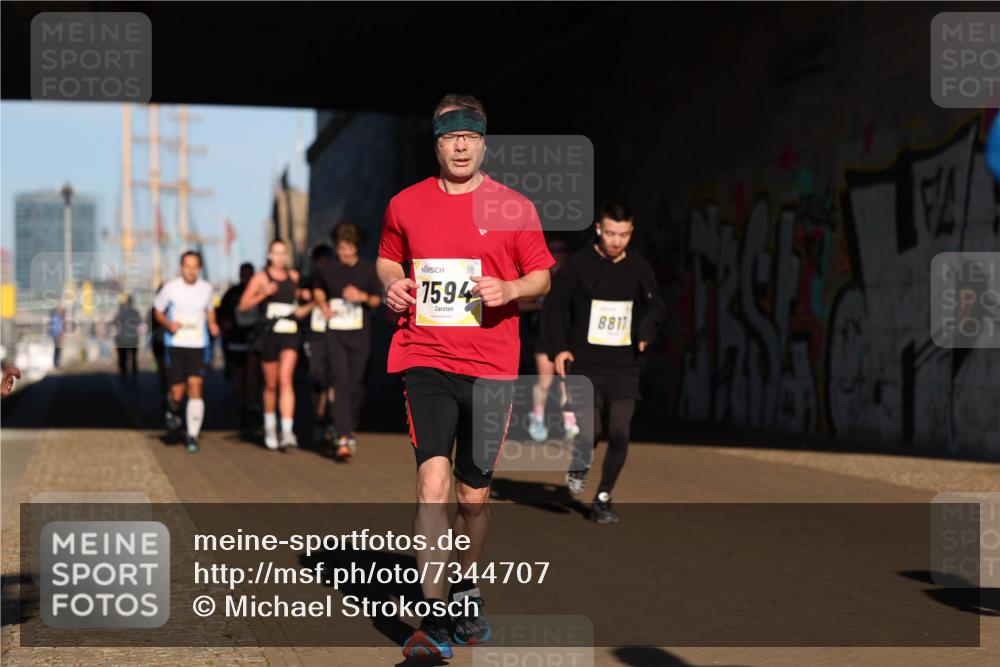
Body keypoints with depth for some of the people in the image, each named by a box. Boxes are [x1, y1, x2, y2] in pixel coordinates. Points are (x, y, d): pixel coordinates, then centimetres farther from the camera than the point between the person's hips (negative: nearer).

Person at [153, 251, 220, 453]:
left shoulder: (206, 288, 5)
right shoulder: (170, 287, -3)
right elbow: (157, 310, 8)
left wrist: (212, 325, 3)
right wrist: (168, 324, -11)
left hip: (199, 346, 1)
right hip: (175, 345, -1)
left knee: (195, 388, -12)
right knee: (177, 393, -2)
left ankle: (193, 435, -8)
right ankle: (173, 411, 36)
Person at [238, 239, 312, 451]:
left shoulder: (294, 276, 13)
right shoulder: (261, 277, 2)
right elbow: (244, 305, -7)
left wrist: (312, 304, 7)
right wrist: (264, 293, -19)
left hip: (290, 334, 1)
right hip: (269, 334, -1)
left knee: (286, 380, -15)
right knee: (271, 385, 8)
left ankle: (287, 432, -22)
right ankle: (269, 427, 30)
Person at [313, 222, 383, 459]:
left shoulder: (368, 269, 1)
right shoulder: (326, 269, 2)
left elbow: (378, 300, 8)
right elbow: (318, 290, 22)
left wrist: (363, 297, -13)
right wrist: (323, 305, 2)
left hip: (360, 333, 1)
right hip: (335, 333, -1)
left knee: (356, 384, 7)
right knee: (341, 382, -13)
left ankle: (352, 430, 30)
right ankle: (343, 438, -19)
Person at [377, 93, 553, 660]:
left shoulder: (515, 209, 4)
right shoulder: (406, 205, 8)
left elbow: (542, 276, 10)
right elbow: (388, 257, 24)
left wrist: (510, 289, -11)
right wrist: (392, 283, 2)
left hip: (491, 366, 0)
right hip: (425, 359, 0)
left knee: (474, 497, 6)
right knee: (433, 482, -16)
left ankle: (465, 588, 32)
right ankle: (435, 619, -13)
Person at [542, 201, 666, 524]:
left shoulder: (639, 268, 4)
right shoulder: (578, 265, -5)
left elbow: (656, 306, 19)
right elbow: (553, 307, 2)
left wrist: (646, 333, -1)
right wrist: (558, 348, -11)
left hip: (624, 367, 2)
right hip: (586, 366, -2)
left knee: (619, 434, -7)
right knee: (589, 433, -15)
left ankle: (603, 498, 13)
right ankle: (578, 466, 21)